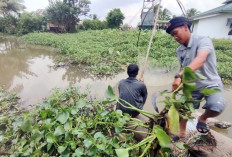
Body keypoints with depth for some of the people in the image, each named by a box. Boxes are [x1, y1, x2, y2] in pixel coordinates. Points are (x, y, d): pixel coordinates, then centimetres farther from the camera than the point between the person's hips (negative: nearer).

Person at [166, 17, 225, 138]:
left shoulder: (203, 41, -19)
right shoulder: (179, 51, 0)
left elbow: (200, 60, -39)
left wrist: (179, 76, -50)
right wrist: (179, 82, -8)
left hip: (211, 84, -5)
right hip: (192, 86, 5)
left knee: (216, 107, -29)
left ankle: (203, 118, 6)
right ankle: (182, 133, 32)